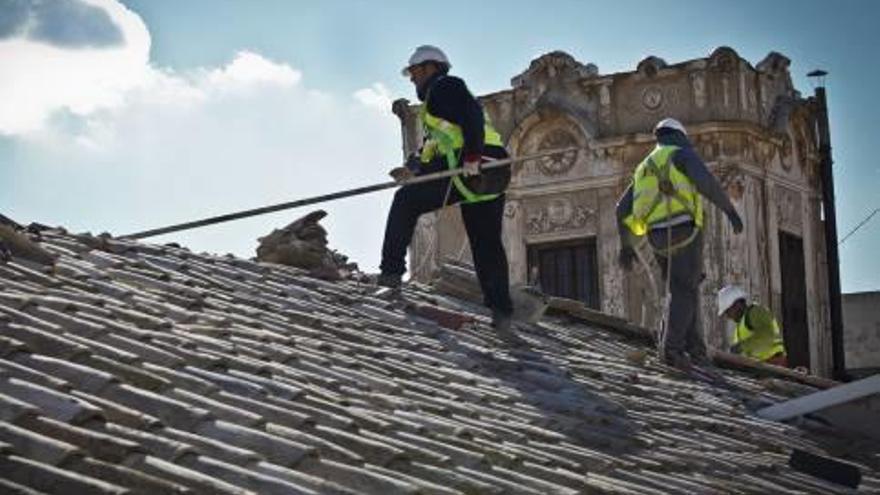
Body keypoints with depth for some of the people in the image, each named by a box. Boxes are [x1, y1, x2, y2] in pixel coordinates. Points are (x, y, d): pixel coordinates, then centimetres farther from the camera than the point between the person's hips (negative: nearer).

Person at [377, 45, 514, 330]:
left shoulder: (444, 86, 5)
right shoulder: (444, 94, 35)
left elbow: (471, 115, -15)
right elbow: (437, 147, 31)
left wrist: (472, 156, -24)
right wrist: (414, 169, 18)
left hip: (473, 169, -9)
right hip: (492, 175, 10)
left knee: (406, 202, -1)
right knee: (487, 245, 10)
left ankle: (391, 271, -6)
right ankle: (501, 311, 6)